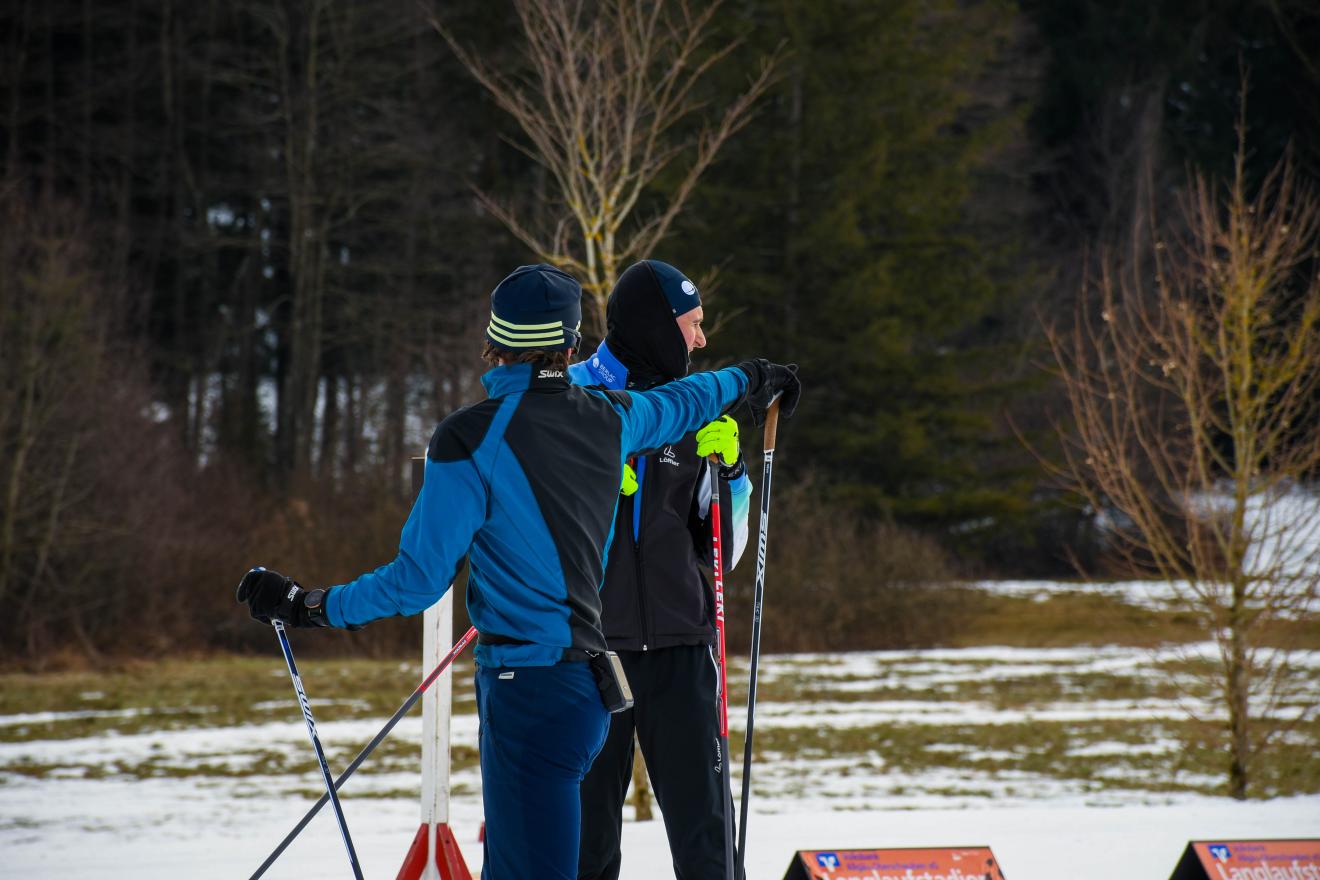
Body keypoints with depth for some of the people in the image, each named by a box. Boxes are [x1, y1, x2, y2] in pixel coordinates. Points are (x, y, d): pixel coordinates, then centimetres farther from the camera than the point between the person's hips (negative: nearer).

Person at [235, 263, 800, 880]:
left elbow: (420, 578, -13)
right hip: (593, 682, 7)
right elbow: (679, 403, 30)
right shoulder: (607, 419, 7)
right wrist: (749, 380, 51)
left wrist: (312, 606, -3)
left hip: (526, 690, -7)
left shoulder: (471, 440, -12)